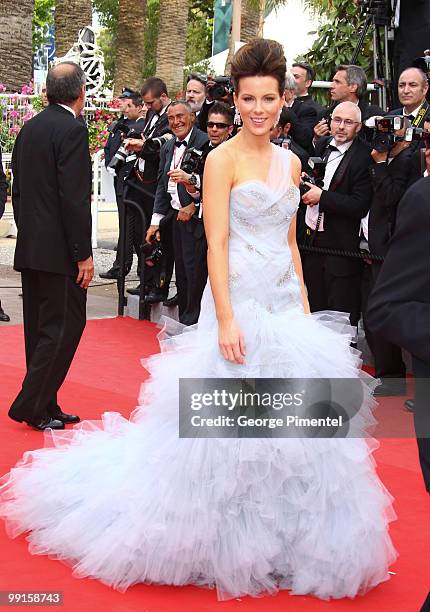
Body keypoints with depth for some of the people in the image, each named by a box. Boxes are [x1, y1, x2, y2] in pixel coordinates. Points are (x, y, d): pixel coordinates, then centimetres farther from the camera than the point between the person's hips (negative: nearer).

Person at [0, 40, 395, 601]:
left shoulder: (289, 163, 11)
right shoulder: (222, 160, -8)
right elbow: (217, 244, -13)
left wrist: (305, 308, 10)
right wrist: (226, 319, -20)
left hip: (286, 304, 7)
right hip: (240, 302, -7)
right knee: (231, 422, -1)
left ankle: (280, 541, 25)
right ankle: (226, 540, 15)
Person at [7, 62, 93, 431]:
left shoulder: (29, 128, 12)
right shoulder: (72, 130, -14)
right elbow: (74, 197, -19)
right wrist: (83, 254, -16)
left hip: (29, 247, 8)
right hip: (59, 249, -8)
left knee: (40, 328, 12)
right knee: (65, 326, -2)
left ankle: (45, 406, 17)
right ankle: (31, 405, -4)